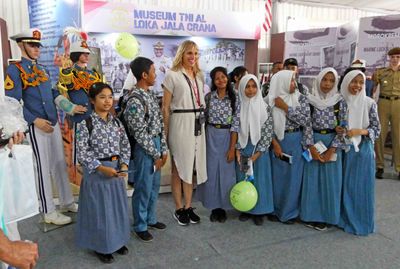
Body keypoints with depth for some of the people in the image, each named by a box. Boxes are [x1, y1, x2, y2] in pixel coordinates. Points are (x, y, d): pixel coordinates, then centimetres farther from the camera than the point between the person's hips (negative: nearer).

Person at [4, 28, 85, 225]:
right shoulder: (15, 70, -7)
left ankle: (67, 202, 27)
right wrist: (35, 120, -20)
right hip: (37, 126, -7)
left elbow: (54, 94, 16)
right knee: (43, 169, -1)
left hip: (53, 124, 7)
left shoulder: (42, 70, 15)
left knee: (60, 164, 14)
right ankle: (49, 212, 10)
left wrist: (71, 107, 3)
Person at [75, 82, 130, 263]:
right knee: (99, 209, 6)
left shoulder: (117, 122, 5)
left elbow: (125, 146, 8)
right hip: (96, 172, -5)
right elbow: (82, 153, -15)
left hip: (116, 169, 5)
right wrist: (102, 168, -21)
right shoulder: (85, 124, -12)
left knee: (117, 206, 14)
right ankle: (100, 246, 24)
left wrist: (123, 165, -8)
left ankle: (117, 241, 33)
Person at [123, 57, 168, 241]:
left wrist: (163, 149, 7)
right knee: (143, 188, 5)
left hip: (156, 145, 9)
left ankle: (151, 219, 36)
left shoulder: (151, 95, 8)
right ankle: (140, 226, 21)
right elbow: (140, 134, -19)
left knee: (154, 186, 19)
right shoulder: (135, 101, -20)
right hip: (144, 149, -8)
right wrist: (155, 155, -14)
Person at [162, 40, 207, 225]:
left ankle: (188, 206, 23)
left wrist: (202, 122, 12)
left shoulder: (199, 76, 14)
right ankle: (179, 209, 15)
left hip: (198, 124, 6)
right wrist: (166, 132, -8)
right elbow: (165, 107, -5)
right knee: (178, 167, 3)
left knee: (191, 166, 12)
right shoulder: (172, 75, -4)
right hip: (180, 123, -6)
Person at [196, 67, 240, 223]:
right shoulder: (208, 97, 1)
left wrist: (232, 148, -10)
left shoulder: (234, 98, -3)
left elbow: (235, 124, -6)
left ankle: (223, 207, 21)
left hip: (227, 137, -1)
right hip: (211, 136, 1)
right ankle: (214, 207, 19)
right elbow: (203, 118, 6)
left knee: (226, 172, 5)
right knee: (211, 171, 5)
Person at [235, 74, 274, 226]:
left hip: (259, 150, -1)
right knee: (243, 179, 9)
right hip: (243, 149, 2)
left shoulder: (264, 107, -5)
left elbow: (268, 132, -7)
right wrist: (237, 149, -6)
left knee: (259, 179, 5)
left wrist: (258, 152, -12)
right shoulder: (238, 107, 0)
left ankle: (259, 211, 19)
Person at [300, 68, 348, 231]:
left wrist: (331, 150, -10)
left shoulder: (340, 101, -2)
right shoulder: (310, 100, -1)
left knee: (330, 180, 4)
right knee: (312, 179, 5)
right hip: (314, 143, 0)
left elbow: (343, 128, -4)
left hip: (332, 145, 0)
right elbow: (307, 125, -3)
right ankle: (311, 215, 17)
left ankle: (325, 216, 17)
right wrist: (311, 148, -11)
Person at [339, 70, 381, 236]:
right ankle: (346, 218, 24)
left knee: (361, 185, 4)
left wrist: (359, 131, -18)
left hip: (363, 150, -1)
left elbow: (377, 129, -2)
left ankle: (361, 222, 18)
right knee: (345, 185, 8)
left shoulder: (369, 103, -4)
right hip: (344, 149, 1)